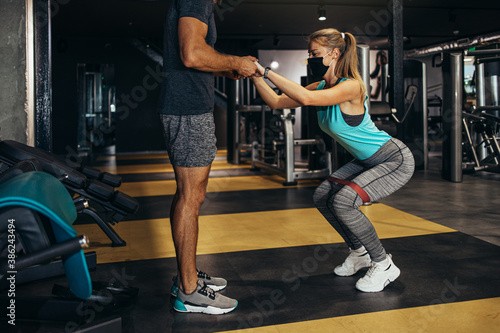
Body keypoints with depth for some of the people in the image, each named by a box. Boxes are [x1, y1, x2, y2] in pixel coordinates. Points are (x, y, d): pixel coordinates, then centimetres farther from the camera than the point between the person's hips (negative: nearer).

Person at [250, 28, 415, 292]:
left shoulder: (351, 87, -26)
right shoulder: (320, 88, 0)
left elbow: (306, 98, -42)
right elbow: (277, 102, 0)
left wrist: (267, 72, -36)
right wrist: (255, 76, -12)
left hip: (396, 160, -9)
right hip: (367, 160, 9)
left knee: (342, 201, -24)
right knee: (322, 197, 6)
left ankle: (383, 265, -4)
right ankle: (360, 253, 24)